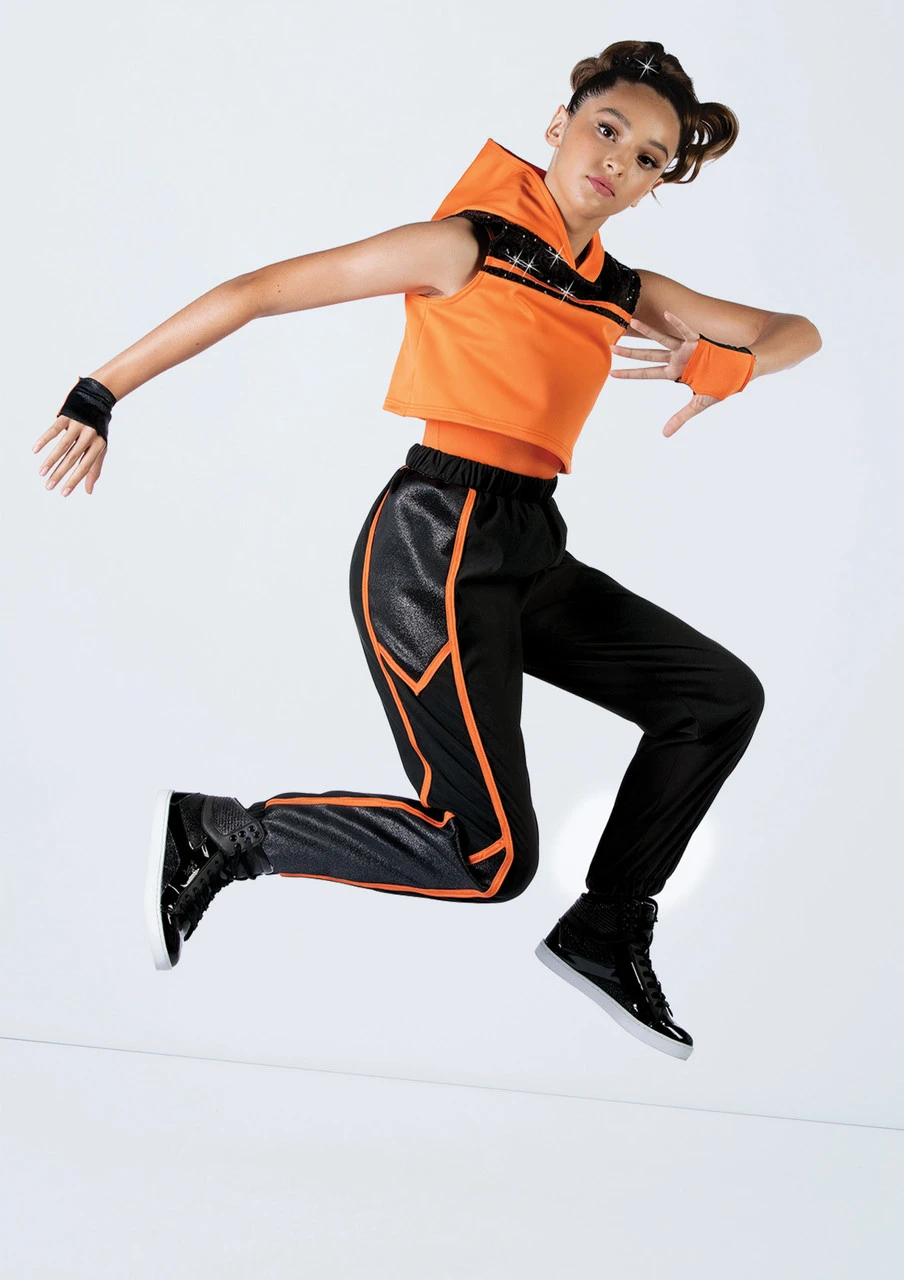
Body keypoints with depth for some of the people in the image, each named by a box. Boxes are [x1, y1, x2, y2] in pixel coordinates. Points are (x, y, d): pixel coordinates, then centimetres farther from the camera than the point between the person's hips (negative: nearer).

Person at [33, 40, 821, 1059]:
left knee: (723, 696, 8)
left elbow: (794, 333, 19)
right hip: (437, 544, -8)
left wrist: (724, 365, -6)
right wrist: (100, 394, -7)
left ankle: (605, 935, 14)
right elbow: (253, 293, -6)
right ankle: (214, 833, 2)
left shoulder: (624, 295, 14)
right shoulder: (470, 244, -7)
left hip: (526, 553, 8)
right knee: (489, 859, -12)